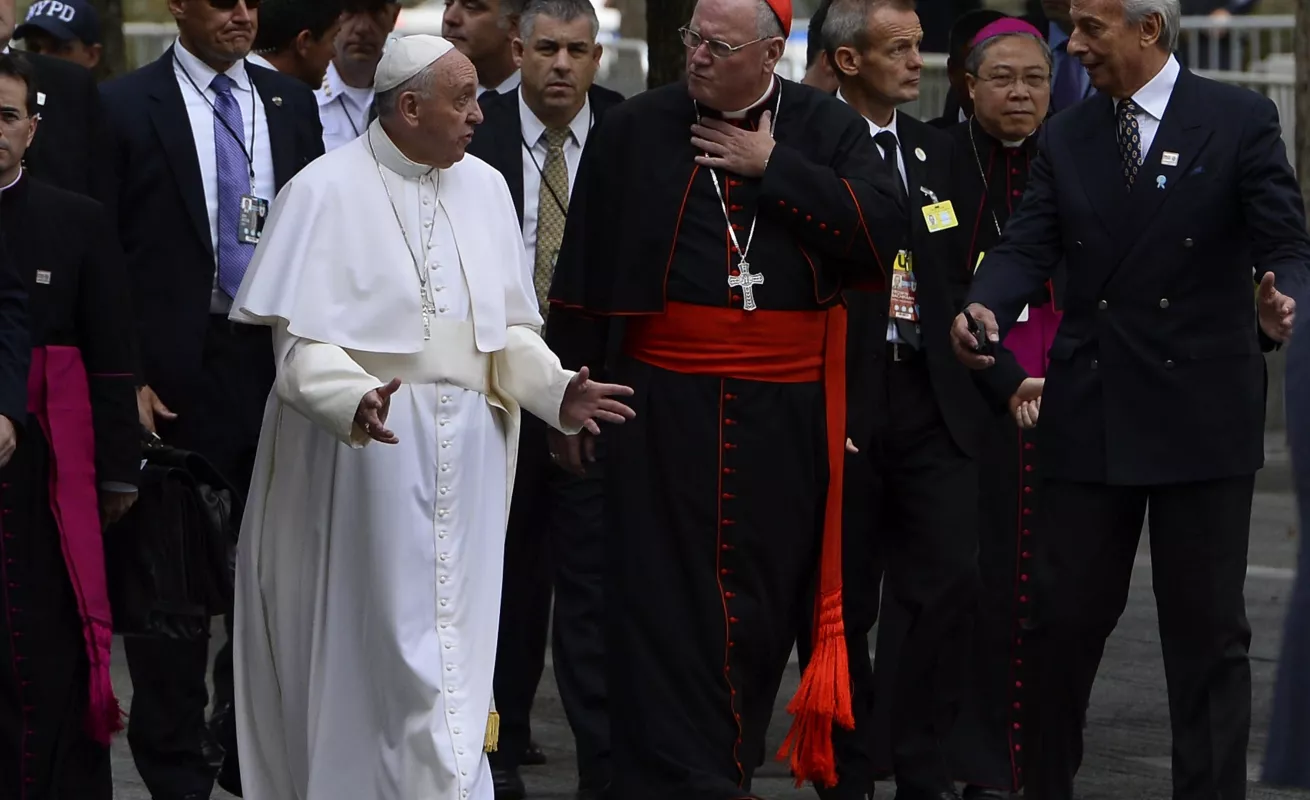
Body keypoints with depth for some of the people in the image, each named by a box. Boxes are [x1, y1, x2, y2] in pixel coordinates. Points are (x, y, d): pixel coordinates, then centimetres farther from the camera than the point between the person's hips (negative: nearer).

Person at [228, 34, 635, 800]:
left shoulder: (485, 188, 8)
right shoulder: (328, 191, -8)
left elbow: (508, 327, 11)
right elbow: (301, 336, -12)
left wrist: (557, 389, -6)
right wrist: (355, 402, -30)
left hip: (466, 448, 5)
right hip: (363, 449, -5)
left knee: (456, 634, 3)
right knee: (372, 637, -3)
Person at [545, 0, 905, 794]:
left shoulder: (831, 129, 4)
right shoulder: (634, 132, 4)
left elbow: (883, 229, -11)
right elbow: (584, 272, 7)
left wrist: (774, 169, -11)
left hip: (786, 413, 1)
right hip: (666, 405, -1)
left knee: (764, 600, 6)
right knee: (666, 600, -4)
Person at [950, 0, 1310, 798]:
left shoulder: (1240, 121, -3)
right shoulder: (1066, 139, 9)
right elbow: (1028, 247, -1)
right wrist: (984, 308, -22)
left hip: (1201, 418, -4)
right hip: (1090, 417, 4)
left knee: (1207, 632, 2)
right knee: (1061, 619, 8)